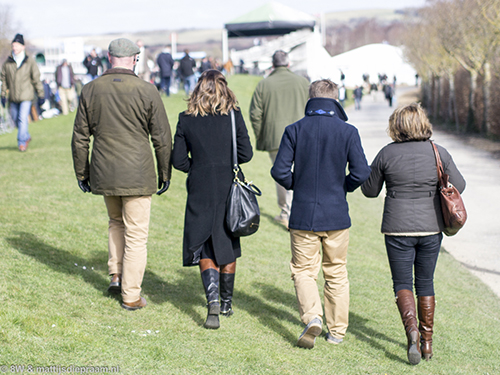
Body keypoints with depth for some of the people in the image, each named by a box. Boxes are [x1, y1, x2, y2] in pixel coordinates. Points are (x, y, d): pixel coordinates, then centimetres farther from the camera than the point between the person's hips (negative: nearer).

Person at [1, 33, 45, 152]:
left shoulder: (30, 62, -3)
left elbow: (36, 79, 2)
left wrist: (41, 96, 2)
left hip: (26, 96, -4)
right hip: (13, 98, 4)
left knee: (23, 118, -12)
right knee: (15, 119, 11)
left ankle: (22, 142, -3)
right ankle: (26, 137, 33)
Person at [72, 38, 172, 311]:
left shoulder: (91, 90, 0)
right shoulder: (146, 91, -8)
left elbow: (80, 137, 5)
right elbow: (162, 138, -4)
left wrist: (81, 173, 15)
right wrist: (165, 174, 7)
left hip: (103, 174, 3)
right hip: (137, 175, -3)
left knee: (116, 222, 27)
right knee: (136, 234, 5)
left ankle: (116, 275, 19)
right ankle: (131, 296, 8)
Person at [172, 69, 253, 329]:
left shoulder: (187, 120, -2)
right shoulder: (233, 116, -4)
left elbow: (178, 160, -1)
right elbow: (246, 154, -5)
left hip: (200, 191, -1)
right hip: (229, 189, 1)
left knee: (205, 250, 4)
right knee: (227, 247, 15)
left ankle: (213, 301, -15)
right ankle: (226, 303, 25)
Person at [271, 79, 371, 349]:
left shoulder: (294, 130, -4)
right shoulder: (348, 132, -5)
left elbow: (279, 171, -8)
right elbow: (361, 173, -11)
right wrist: (343, 187, 8)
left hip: (303, 215, 0)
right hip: (336, 215, 1)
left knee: (303, 270, 10)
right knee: (336, 273, 14)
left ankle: (312, 317, -13)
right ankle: (337, 331, 19)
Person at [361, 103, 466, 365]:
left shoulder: (387, 154, -7)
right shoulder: (438, 153, -4)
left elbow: (370, 191, 3)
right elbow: (458, 186, 5)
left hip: (398, 229, -2)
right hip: (431, 227, 2)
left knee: (402, 284, 7)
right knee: (425, 283, 16)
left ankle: (411, 329, -19)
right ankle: (427, 342, 19)